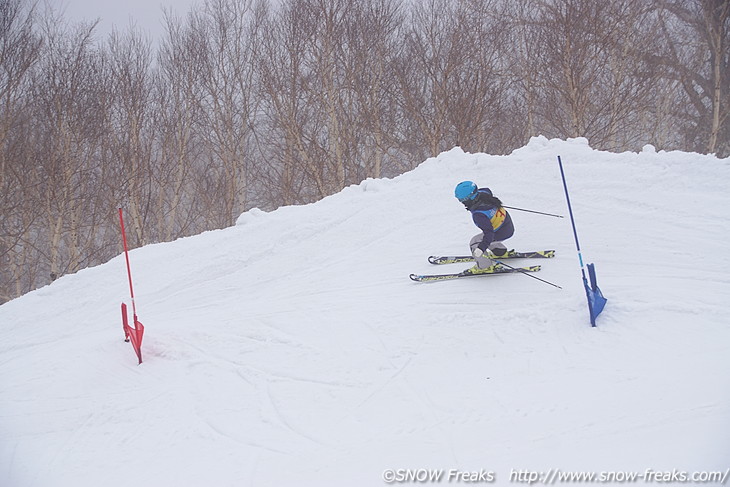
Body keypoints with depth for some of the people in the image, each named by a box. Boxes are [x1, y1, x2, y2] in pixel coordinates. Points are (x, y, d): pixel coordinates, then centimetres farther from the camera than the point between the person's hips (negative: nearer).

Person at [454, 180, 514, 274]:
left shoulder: (478, 215, -38)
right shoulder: (483, 193, -17)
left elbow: (489, 233, -36)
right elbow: (488, 190, 11)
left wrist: (481, 248, -38)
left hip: (501, 233, -9)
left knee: (474, 243, -4)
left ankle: (485, 266, 7)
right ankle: (501, 251, 51)